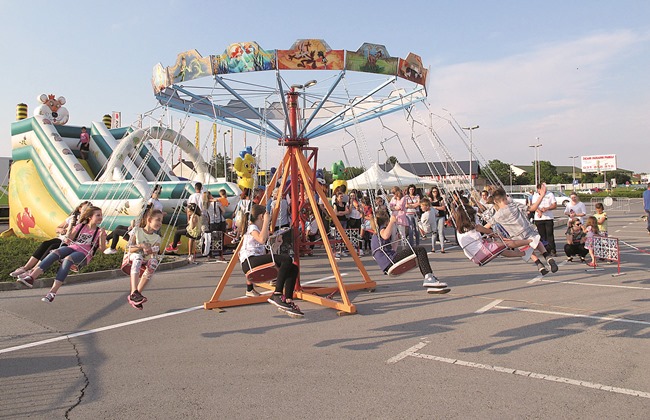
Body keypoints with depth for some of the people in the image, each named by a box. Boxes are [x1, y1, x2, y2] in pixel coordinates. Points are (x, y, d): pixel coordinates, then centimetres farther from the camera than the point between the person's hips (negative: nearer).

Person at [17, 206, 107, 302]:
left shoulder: (100, 231, 8)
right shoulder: (80, 226, 17)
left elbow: (102, 249, -4)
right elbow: (70, 239, 19)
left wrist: (102, 236, -18)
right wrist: (67, 241, -3)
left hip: (84, 254, -4)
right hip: (72, 248, 4)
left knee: (68, 259, -35)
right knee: (56, 252, -28)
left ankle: (53, 292, -42)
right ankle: (31, 277, -38)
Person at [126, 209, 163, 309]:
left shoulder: (157, 238, 8)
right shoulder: (137, 231, -1)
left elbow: (154, 254, -4)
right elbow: (130, 249, -6)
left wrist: (152, 251, -26)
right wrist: (141, 246, -23)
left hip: (146, 261, 3)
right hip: (132, 258, -3)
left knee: (154, 262, -31)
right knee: (138, 256, -37)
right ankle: (134, 292, -52)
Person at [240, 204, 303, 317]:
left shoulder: (260, 229, 25)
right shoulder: (252, 228, -2)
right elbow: (262, 240, -25)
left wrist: (275, 244, 12)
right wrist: (266, 222, -17)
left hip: (259, 260, 9)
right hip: (249, 261, -9)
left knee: (293, 268, -8)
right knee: (287, 260, -29)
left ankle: (288, 301, -15)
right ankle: (276, 295, -31)